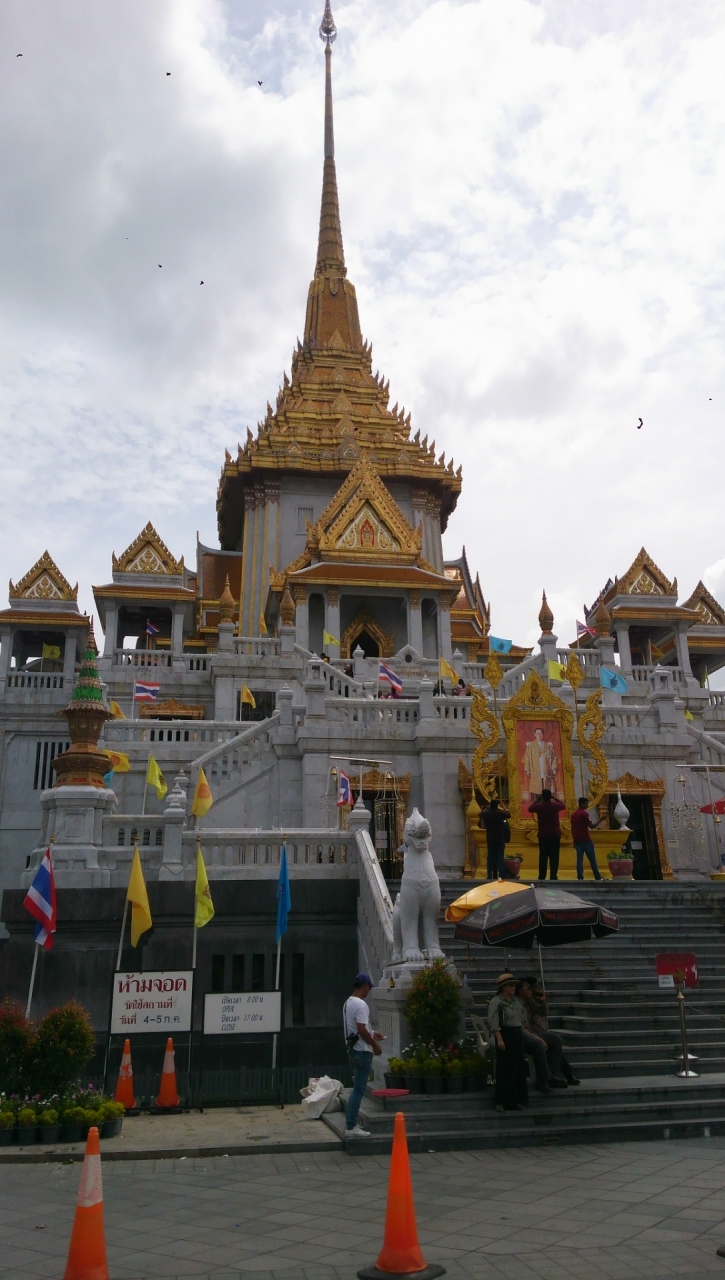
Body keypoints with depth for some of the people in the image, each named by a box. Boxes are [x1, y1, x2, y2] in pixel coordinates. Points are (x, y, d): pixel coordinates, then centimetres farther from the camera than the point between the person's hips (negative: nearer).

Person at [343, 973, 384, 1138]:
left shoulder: (348, 1002, 12)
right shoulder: (360, 1004, -20)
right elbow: (361, 1030, -25)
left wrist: (372, 1033, 24)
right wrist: (375, 1044, -13)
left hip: (353, 1050, 10)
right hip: (362, 1051, -10)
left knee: (357, 1088, 18)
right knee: (359, 1089, -5)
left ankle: (351, 1123, 22)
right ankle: (351, 1127, -3)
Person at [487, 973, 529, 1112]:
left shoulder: (516, 1001, 13)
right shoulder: (496, 1002, -10)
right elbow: (493, 1022, -16)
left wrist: (522, 1035, 14)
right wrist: (499, 1039, -22)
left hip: (518, 1035, 7)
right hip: (505, 1035, -7)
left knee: (519, 1068, 9)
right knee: (506, 1069, -5)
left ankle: (518, 1100, 19)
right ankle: (502, 1101, 4)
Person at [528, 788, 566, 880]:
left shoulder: (539, 806, -7)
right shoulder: (555, 805, -6)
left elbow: (530, 808, 14)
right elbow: (564, 805, 17)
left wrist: (538, 799, 16)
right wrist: (554, 798, 19)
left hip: (543, 835, 0)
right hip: (555, 835, 0)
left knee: (543, 857, 5)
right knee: (554, 857, 2)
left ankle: (542, 877, 4)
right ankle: (553, 876, -2)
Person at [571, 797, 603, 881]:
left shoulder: (574, 814, 13)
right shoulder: (584, 813, -9)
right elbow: (592, 826, -13)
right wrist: (600, 820, -8)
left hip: (577, 840, 6)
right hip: (586, 840, -6)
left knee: (579, 860, 2)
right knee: (592, 859, 3)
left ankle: (580, 878, -5)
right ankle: (598, 878, 7)